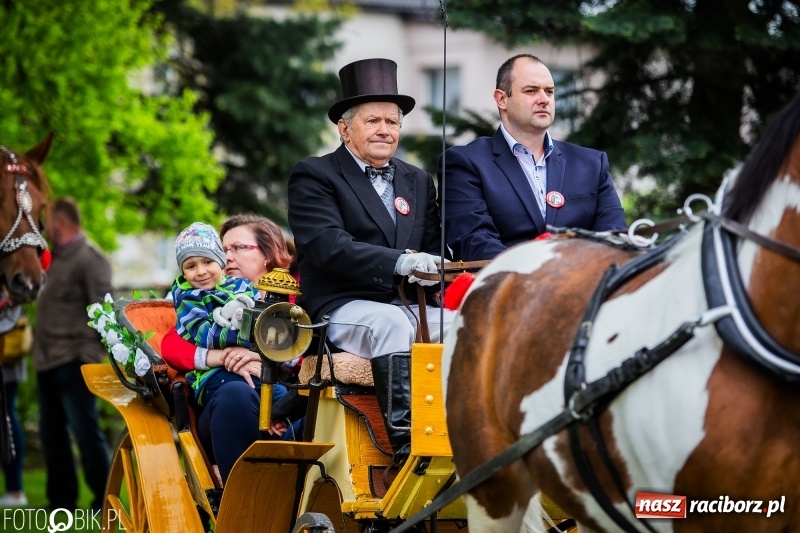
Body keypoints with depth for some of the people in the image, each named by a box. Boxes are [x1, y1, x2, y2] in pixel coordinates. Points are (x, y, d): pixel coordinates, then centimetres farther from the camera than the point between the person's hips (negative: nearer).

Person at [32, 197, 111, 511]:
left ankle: (103, 500, 0)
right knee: (52, 433, 12)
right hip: (48, 362, 9)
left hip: (73, 364, -9)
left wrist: (91, 354, -17)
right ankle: (61, 500, 20)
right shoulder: (56, 259, 16)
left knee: (86, 431, -6)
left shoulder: (89, 259, -9)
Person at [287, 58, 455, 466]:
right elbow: (328, 247, -15)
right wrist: (399, 262, -28)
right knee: (392, 324, -37)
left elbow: (432, 249, 16)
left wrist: (431, 269, -11)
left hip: (406, 306, 6)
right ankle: (406, 444, -44)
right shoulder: (313, 176, 1)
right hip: (342, 310, -5)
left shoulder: (418, 182, 21)